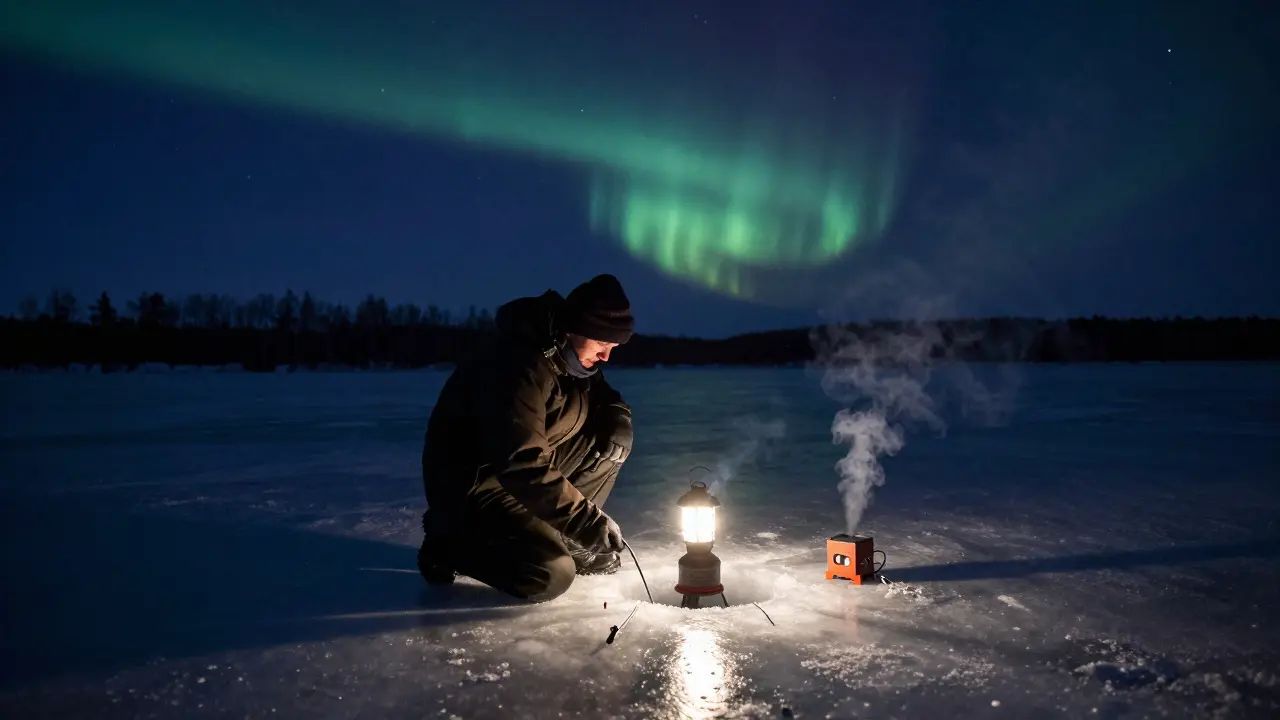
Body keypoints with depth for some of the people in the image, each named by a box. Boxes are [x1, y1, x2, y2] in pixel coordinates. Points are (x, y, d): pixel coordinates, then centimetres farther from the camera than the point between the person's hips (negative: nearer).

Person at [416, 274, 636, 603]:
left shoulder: (570, 358, 0)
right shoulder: (519, 366, -29)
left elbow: (608, 401, 16)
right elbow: (524, 467, -37)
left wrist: (619, 425, -9)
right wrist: (588, 523, -38)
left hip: (527, 469, 9)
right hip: (471, 486, -9)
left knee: (611, 440, -3)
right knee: (552, 574, -24)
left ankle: (560, 535, 6)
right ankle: (452, 542, 0)